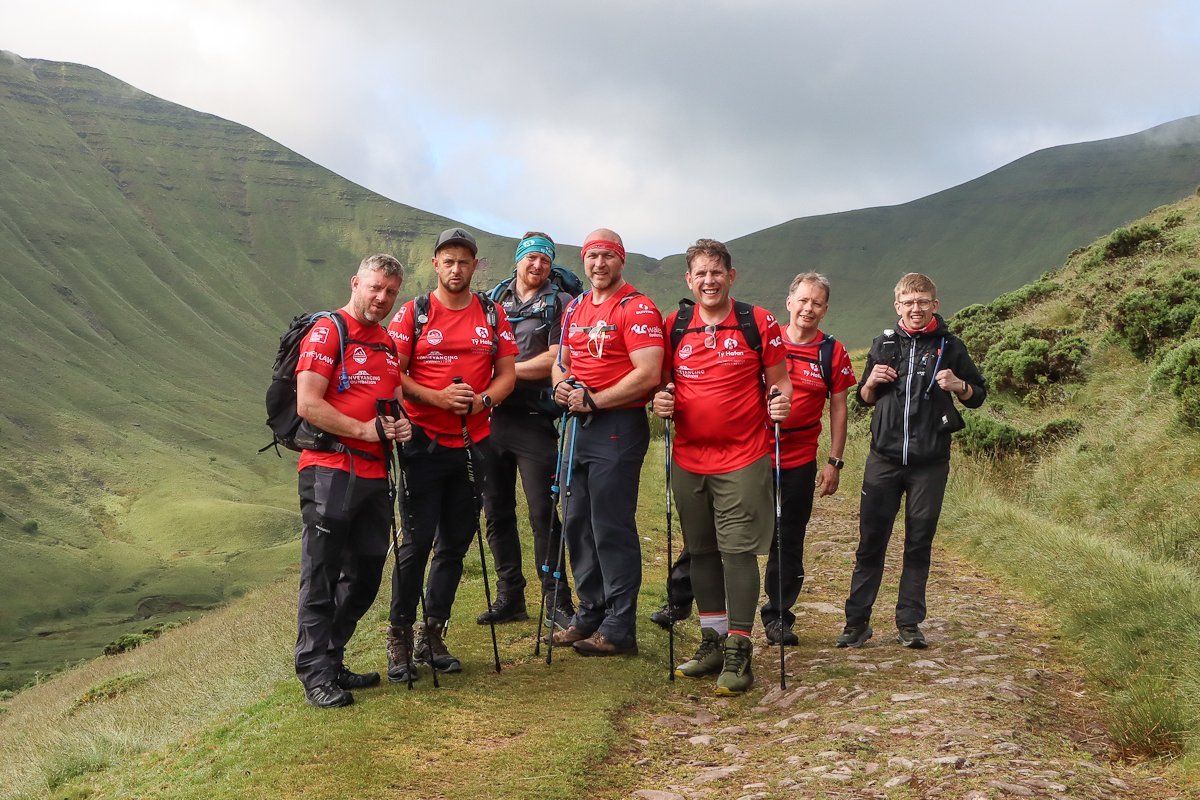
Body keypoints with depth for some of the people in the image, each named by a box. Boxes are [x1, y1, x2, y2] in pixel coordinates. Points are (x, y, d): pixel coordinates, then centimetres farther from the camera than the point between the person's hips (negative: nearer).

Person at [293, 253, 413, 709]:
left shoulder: (388, 343, 19)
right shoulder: (327, 331, -6)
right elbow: (308, 404, -15)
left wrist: (401, 425, 5)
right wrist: (365, 430, -17)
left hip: (375, 474, 8)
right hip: (330, 470, -8)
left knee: (366, 575, 12)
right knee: (322, 576, -4)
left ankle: (332, 660, 24)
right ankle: (316, 674, 2)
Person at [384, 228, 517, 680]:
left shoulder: (492, 315, 9)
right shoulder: (413, 313, 0)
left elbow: (508, 372, 8)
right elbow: (393, 373, -4)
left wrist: (482, 400, -11)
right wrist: (437, 397, -18)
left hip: (473, 444, 4)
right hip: (424, 443, -3)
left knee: (455, 543, 8)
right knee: (417, 541, -4)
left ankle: (433, 634, 20)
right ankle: (399, 638, 6)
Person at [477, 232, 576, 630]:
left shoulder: (559, 304, 1)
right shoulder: (493, 300, 15)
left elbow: (555, 359, -10)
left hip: (533, 420, -5)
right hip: (492, 416, 5)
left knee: (543, 512, -6)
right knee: (497, 511, 8)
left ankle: (557, 601, 2)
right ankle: (509, 596, 19)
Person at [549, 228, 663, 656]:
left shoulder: (637, 308, -9)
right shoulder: (575, 308, 15)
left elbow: (647, 375, -18)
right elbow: (562, 360, 24)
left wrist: (593, 400, -17)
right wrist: (561, 386, 1)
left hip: (618, 425, -8)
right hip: (579, 425, 8)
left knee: (612, 527, -5)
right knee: (577, 522, 13)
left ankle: (619, 629, 4)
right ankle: (589, 615, 25)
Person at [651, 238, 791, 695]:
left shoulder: (759, 323, -1)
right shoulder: (674, 327, 6)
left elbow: (779, 379, 5)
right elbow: (663, 381, 16)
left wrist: (781, 400, -16)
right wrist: (662, 402, -6)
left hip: (743, 458, -4)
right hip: (688, 458, 4)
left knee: (739, 551, -6)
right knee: (701, 551, 11)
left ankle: (739, 651, 1)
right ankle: (713, 641, 24)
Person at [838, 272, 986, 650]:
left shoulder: (949, 346, 4)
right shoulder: (883, 344, 9)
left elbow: (978, 395, 11)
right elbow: (864, 399, 18)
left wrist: (958, 386, -11)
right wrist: (871, 382, -5)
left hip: (930, 463, -1)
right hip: (884, 459, 1)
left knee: (919, 544, 5)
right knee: (871, 541, 2)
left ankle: (909, 623, 14)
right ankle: (857, 621, 8)